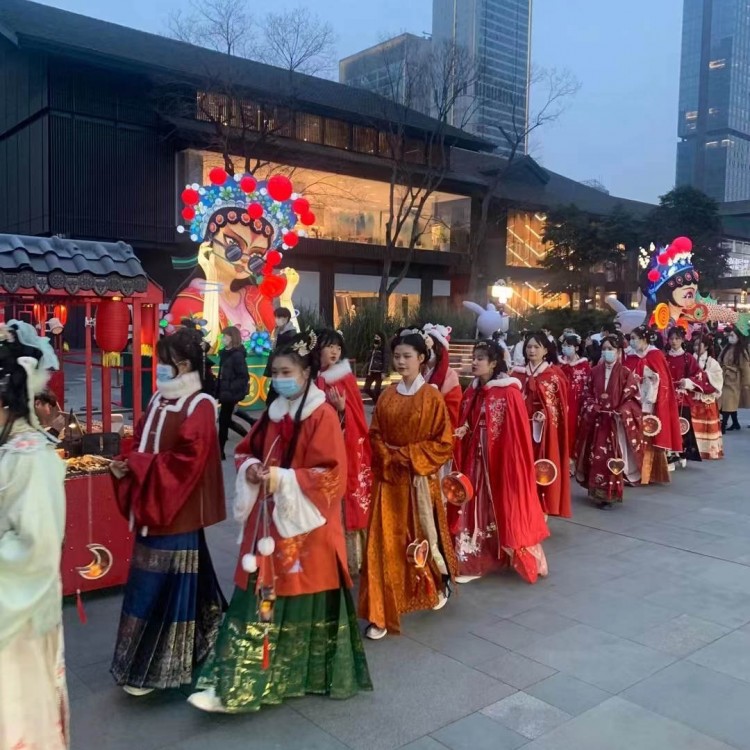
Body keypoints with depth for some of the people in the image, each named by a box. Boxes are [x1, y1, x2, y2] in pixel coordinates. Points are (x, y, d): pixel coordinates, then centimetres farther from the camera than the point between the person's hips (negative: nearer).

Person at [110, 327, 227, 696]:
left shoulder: (199, 406, -14)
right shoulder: (160, 399, 11)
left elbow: (186, 460, -21)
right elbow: (142, 444, 16)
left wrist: (137, 466, -18)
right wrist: (126, 465, -4)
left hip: (177, 511, -8)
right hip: (151, 508, 8)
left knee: (162, 587, -1)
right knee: (150, 584, 16)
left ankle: (154, 669, 11)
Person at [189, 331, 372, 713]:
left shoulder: (323, 416, -12)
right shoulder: (272, 413, 10)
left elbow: (332, 474, -16)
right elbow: (245, 452, 18)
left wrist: (284, 479, -21)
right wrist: (252, 470, -4)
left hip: (304, 524, -6)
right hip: (267, 520, 6)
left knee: (304, 600, 4)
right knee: (260, 596, 8)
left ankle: (308, 675, 24)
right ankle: (236, 686, 15)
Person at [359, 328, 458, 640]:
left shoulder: (432, 397, -6)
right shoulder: (386, 397, 5)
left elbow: (443, 442, -8)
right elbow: (375, 436, 8)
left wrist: (409, 456, -14)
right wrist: (390, 458, -10)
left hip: (420, 479, -3)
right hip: (388, 479, 3)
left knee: (423, 536, 12)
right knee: (386, 543, -1)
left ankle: (440, 584, 42)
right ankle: (381, 614, 5)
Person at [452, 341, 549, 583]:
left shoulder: (509, 393, -12)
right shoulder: (472, 392, 8)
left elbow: (517, 434, -14)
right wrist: (461, 432, -6)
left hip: (500, 459, -6)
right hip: (475, 459, 6)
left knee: (503, 507, 3)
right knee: (476, 508, 9)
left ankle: (518, 557, 19)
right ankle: (475, 560, 18)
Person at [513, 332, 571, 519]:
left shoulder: (555, 373, 0)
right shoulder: (518, 373, 9)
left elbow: (561, 404, -3)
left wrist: (546, 415, -18)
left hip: (546, 430, -3)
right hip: (523, 428, 3)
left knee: (543, 470, -1)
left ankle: (542, 514, 8)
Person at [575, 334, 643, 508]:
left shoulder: (626, 373, -3)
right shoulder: (595, 372, 8)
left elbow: (633, 398, -5)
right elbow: (587, 395, 11)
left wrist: (620, 413, -18)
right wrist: (592, 408, -8)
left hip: (616, 423, -3)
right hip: (597, 422, 3)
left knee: (612, 459, -3)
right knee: (596, 457, 5)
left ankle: (610, 494, 5)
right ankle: (597, 492, 16)